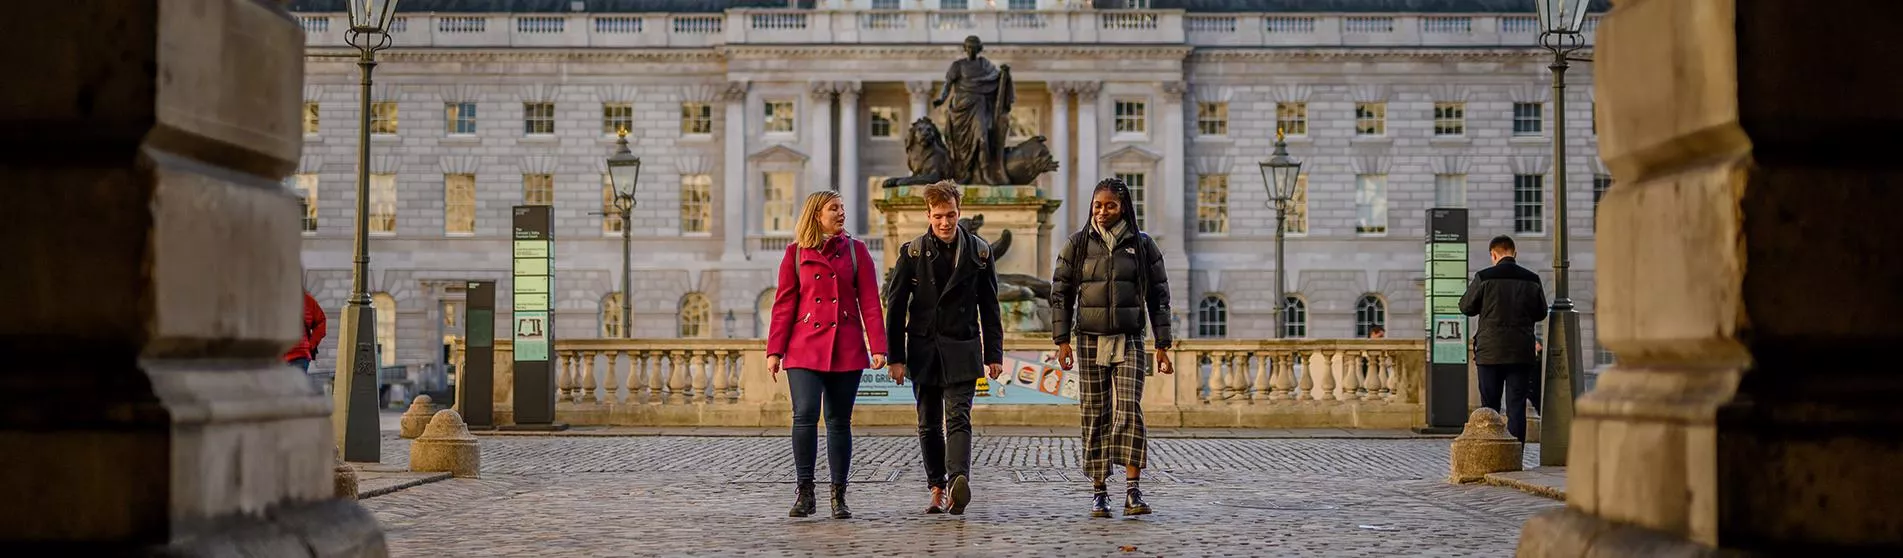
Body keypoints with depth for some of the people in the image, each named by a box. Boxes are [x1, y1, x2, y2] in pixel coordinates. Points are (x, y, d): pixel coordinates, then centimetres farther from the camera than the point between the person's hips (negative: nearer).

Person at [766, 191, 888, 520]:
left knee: (839, 421, 4)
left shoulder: (856, 251, 7)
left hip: (846, 350, 1)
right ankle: (805, 493, -3)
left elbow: (869, 303, 3)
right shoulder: (795, 253, 6)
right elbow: (783, 304, 6)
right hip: (806, 348, -1)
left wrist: (877, 347, -6)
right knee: (805, 415, -13)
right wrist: (775, 350, 0)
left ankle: (839, 497, 12)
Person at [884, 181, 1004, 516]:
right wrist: (896, 357, -2)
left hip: (962, 350, -1)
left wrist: (994, 354, 5)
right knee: (929, 425, 6)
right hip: (923, 350, 1)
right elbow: (895, 305, 3)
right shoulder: (912, 252, 2)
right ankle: (937, 489, 14)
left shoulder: (978, 252, 4)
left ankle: (958, 482, -28)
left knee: (958, 419, -14)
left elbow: (989, 307, 8)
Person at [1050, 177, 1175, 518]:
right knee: (1095, 416, 1)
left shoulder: (1142, 245, 5)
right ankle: (1098, 493, 7)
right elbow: (1060, 294, 6)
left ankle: (1133, 491, -17)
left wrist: (1162, 346, 3)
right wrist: (1062, 340, -2)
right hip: (1090, 340, 1)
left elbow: (1159, 296, 7)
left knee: (1130, 410, -14)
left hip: (1129, 341, -1)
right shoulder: (1078, 244, 5)